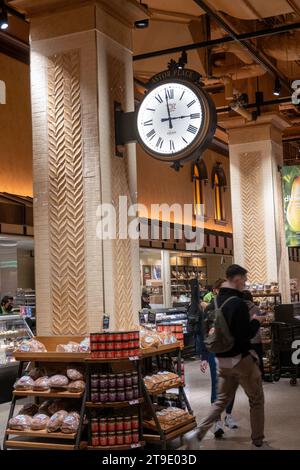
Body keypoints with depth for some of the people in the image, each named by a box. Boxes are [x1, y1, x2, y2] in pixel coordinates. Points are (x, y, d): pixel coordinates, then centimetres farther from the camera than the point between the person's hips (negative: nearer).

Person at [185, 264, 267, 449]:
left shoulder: (217, 301, 6)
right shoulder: (239, 303, -20)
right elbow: (247, 334, -22)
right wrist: (256, 322, -6)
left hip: (223, 360, 7)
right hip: (241, 358, -7)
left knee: (222, 400, 15)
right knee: (257, 400, 10)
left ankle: (197, 434, 2)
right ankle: (258, 442, 19)